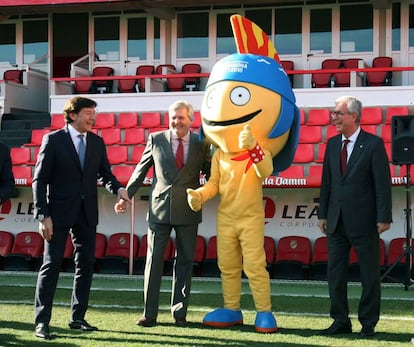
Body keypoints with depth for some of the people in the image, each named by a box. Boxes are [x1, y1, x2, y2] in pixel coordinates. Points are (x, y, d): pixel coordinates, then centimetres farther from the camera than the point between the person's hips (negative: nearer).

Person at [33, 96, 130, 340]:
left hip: (87, 214, 5)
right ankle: (42, 321, -1)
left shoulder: (97, 142, 9)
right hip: (59, 212, -5)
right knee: (52, 264, -5)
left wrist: (118, 189, -10)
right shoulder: (53, 140, -5)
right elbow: (40, 180, -7)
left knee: (86, 265, 8)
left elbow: (105, 173, 13)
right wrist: (43, 215, -14)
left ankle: (78, 317, 19)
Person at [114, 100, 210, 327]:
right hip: (159, 209, 0)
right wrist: (126, 196, 7)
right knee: (153, 260, 1)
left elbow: (210, 173, 10)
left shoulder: (201, 144, 3)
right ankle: (149, 313, 8)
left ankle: (179, 312, 16)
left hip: (187, 211, 0)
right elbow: (140, 171, 9)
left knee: (184, 261, 7)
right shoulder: (156, 140, 3)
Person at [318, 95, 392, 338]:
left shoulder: (374, 144, -7)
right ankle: (341, 321, 19)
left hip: (364, 222, -5)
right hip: (337, 221, 6)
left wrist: (383, 218, -13)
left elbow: (383, 183, -9)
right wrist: (323, 214, 9)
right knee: (335, 273, 8)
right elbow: (327, 182, 13)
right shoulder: (333, 144, 10)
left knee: (370, 275, 4)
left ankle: (368, 324, 14)